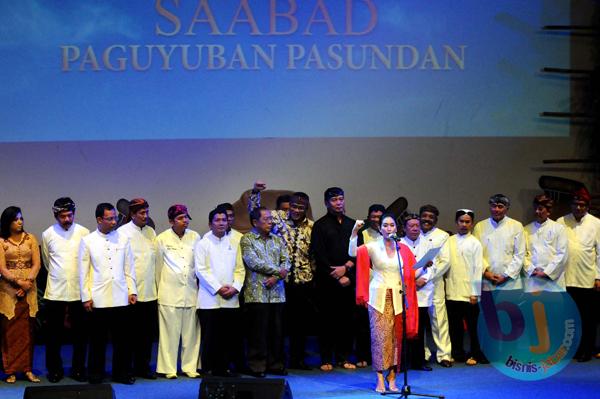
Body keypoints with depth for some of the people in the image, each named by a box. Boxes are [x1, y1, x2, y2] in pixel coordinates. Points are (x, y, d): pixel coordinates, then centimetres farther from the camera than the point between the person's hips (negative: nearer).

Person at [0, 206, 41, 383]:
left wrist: (27, 283, -11)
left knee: (27, 329, 0)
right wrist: (19, 282, -16)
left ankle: (27, 368, 3)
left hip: (28, 289, 2)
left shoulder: (30, 239, 7)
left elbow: (36, 264, 2)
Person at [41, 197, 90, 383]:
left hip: (79, 291, 0)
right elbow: (47, 262, 14)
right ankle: (55, 369, 17)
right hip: (55, 291, 0)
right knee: (54, 333, 5)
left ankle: (78, 369, 18)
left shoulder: (84, 233, -2)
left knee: (80, 332, 6)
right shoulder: (48, 234, 0)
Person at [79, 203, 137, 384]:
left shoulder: (123, 239, 6)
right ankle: (96, 374, 15)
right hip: (98, 299, -2)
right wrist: (86, 297, -2)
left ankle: (122, 372, 14)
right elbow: (83, 272, 2)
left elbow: (129, 268, 11)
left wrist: (132, 291, 6)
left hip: (121, 297, 2)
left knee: (122, 337, 4)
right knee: (98, 338, 4)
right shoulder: (87, 241, 1)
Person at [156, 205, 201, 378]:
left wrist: (198, 285, 15)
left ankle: (190, 366, 13)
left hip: (191, 291, 3)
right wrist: (161, 288, 13)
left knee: (191, 332, 4)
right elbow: (158, 266, 8)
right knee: (170, 332, -1)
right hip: (170, 293, -2)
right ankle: (169, 368, 6)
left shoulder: (195, 237, 5)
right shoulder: (162, 239, -1)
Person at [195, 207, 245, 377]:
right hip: (209, 299, -3)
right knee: (210, 337, -2)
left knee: (229, 336, 3)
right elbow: (201, 270, -6)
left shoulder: (234, 243, 12)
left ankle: (224, 368, 12)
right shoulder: (203, 243, 1)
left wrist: (235, 287, -5)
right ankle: (208, 369, 5)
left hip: (231, 299, 4)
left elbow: (240, 268, 10)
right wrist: (218, 289, -11)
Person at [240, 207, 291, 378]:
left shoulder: (278, 240, 15)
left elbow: (286, 262, 8)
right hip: (257, 293, -5)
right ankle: (257, 366, 4)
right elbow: (254, 263, -12)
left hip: (277, 293, 5)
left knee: (276, 331, 7)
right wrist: (278, 271, -7)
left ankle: (275, 364, 16)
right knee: (258, 331, -2)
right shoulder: (247, 239, -1)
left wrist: (275, 277, -10)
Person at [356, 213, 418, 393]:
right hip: (379, 297, -2)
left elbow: (411, 272, 10)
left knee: (396, 337, 1)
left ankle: (392, 377, 8)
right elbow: (354, 253, -6)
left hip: (398, 297, 2)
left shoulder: (403, 249, 9)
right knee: (379, 336, -5)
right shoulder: (372, 247, 2)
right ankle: (380, 379, -2)